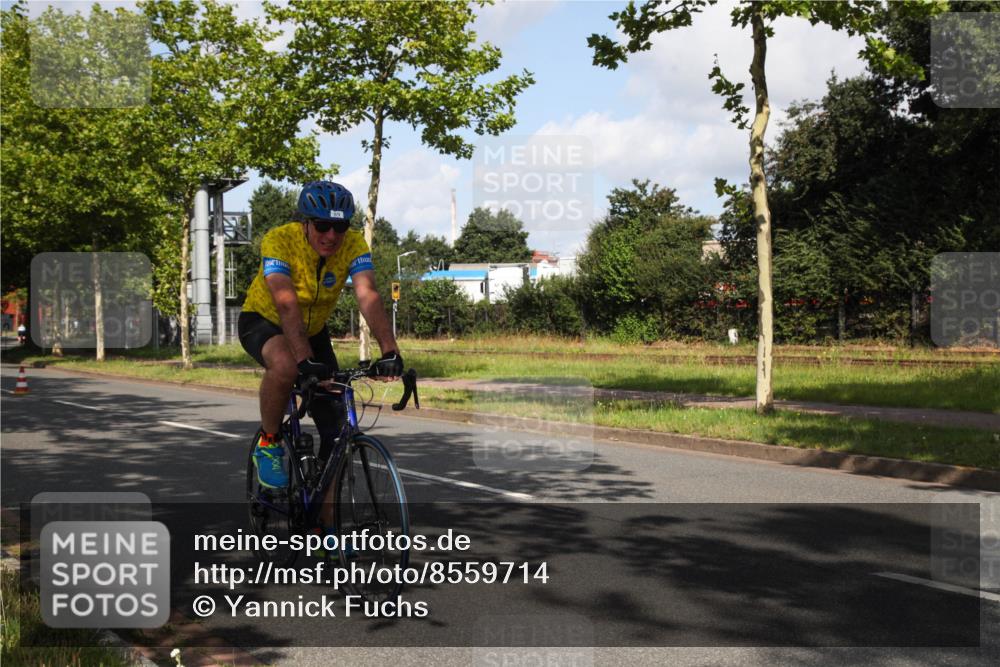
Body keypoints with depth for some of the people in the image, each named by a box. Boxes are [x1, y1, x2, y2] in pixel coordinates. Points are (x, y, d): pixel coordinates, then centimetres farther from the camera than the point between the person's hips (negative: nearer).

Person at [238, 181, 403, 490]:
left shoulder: (353, 244, -22)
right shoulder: (279, 241, -30)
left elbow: (368, 296, -34)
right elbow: (287, 305, -42)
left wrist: (389, 351, -49)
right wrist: (305, 360, -54)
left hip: (313, 330, 4)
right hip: (264, 322, -4)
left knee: (335, 426, -7)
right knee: (285, 366, -38)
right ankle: (268, 445, -13)